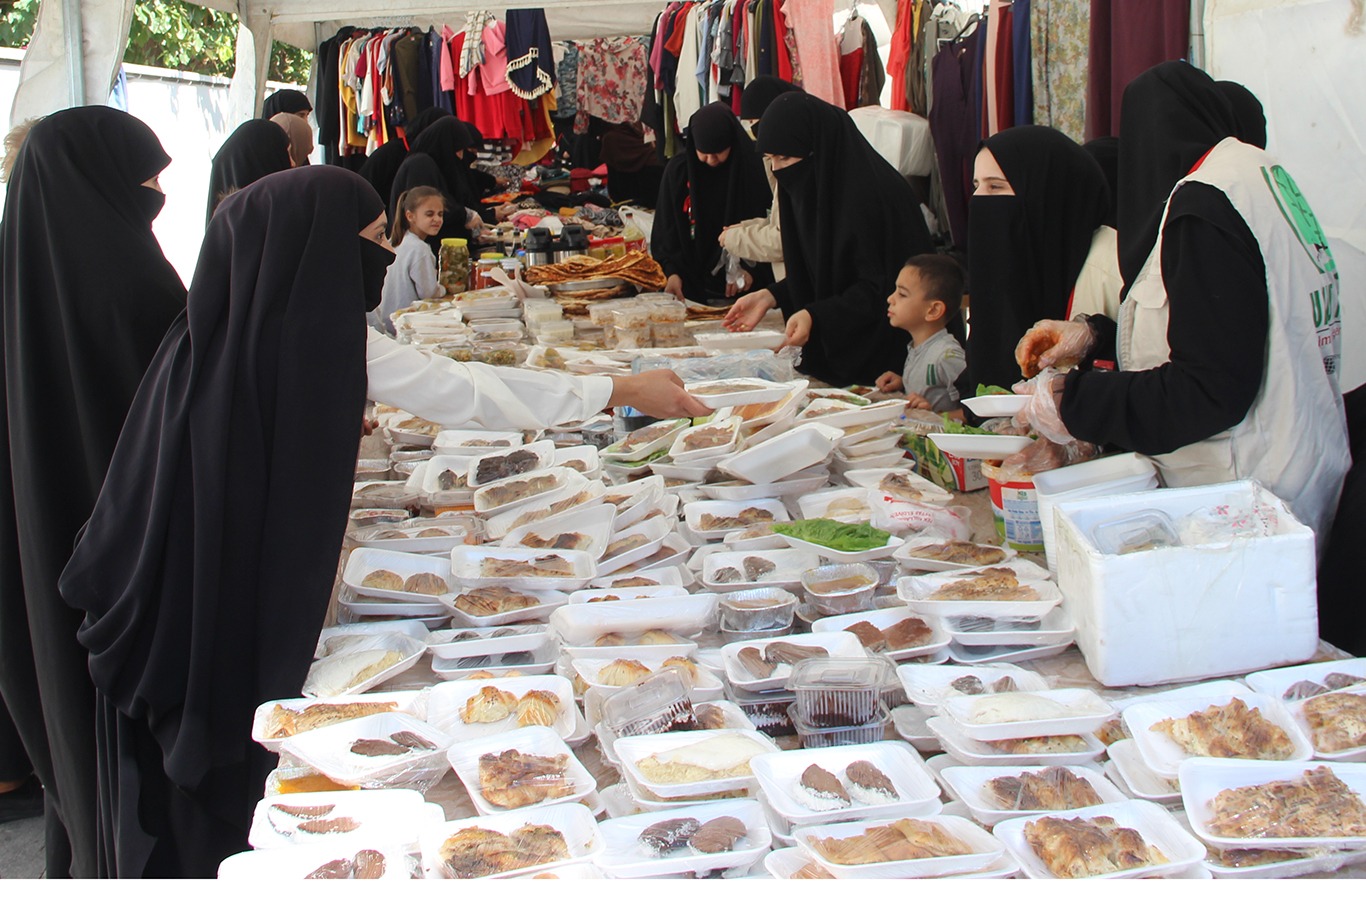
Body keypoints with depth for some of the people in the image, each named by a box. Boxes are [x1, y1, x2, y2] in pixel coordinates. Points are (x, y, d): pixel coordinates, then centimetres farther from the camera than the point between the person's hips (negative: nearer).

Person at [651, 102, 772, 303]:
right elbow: (666, 230, 1)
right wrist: (672, 271, -13)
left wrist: (753, 269, -15)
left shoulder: (754, 168, -7)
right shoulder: (678, 171, -1)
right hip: (693, 284, 2)